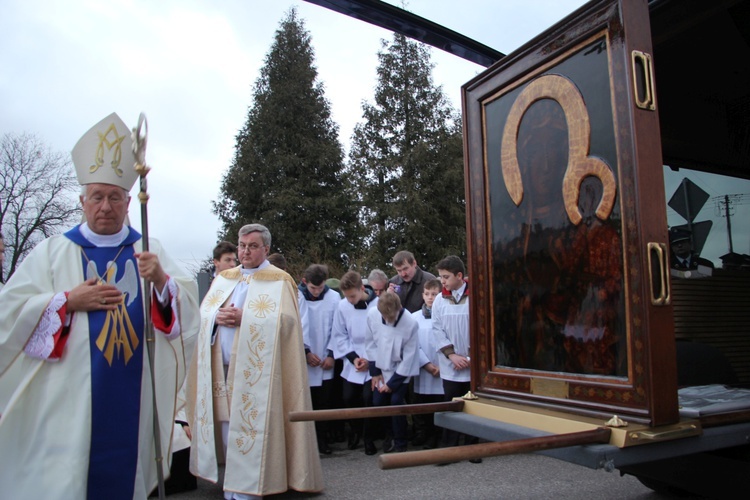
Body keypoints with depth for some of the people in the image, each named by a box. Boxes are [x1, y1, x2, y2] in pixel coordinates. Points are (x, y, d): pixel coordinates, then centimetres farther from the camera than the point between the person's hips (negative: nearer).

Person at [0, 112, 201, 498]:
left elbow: (188, 309, -4)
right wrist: (70, 300, -12)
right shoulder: (52, 252, 5)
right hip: (68, 400, -1)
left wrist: (161, 281, -22)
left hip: (132, 401, 1)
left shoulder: (149, 251, 6)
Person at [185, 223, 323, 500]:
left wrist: (244, 318, -18)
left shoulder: (280, 281, -1)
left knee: (249, 428, -4)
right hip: (222, 366, 5)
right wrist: (218, 317, -10)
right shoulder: (223, 278, 16)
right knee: (226, 426, 10)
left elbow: (285, 321, -12)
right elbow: (202, 314, 13)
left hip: (255, 369, -5)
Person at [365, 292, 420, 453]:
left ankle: (400, 444, 7)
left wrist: (392, 383, -13)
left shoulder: (411, 323, -26)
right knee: (378, 401, 0)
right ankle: (390, 437, 26)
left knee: (396, 401, -14)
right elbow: (370, 343, -3)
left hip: (402, 369, -3)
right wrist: (375, 371, -1)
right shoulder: (372, 314, -17)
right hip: (382, 368, 4)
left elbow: (409, 357, -18)